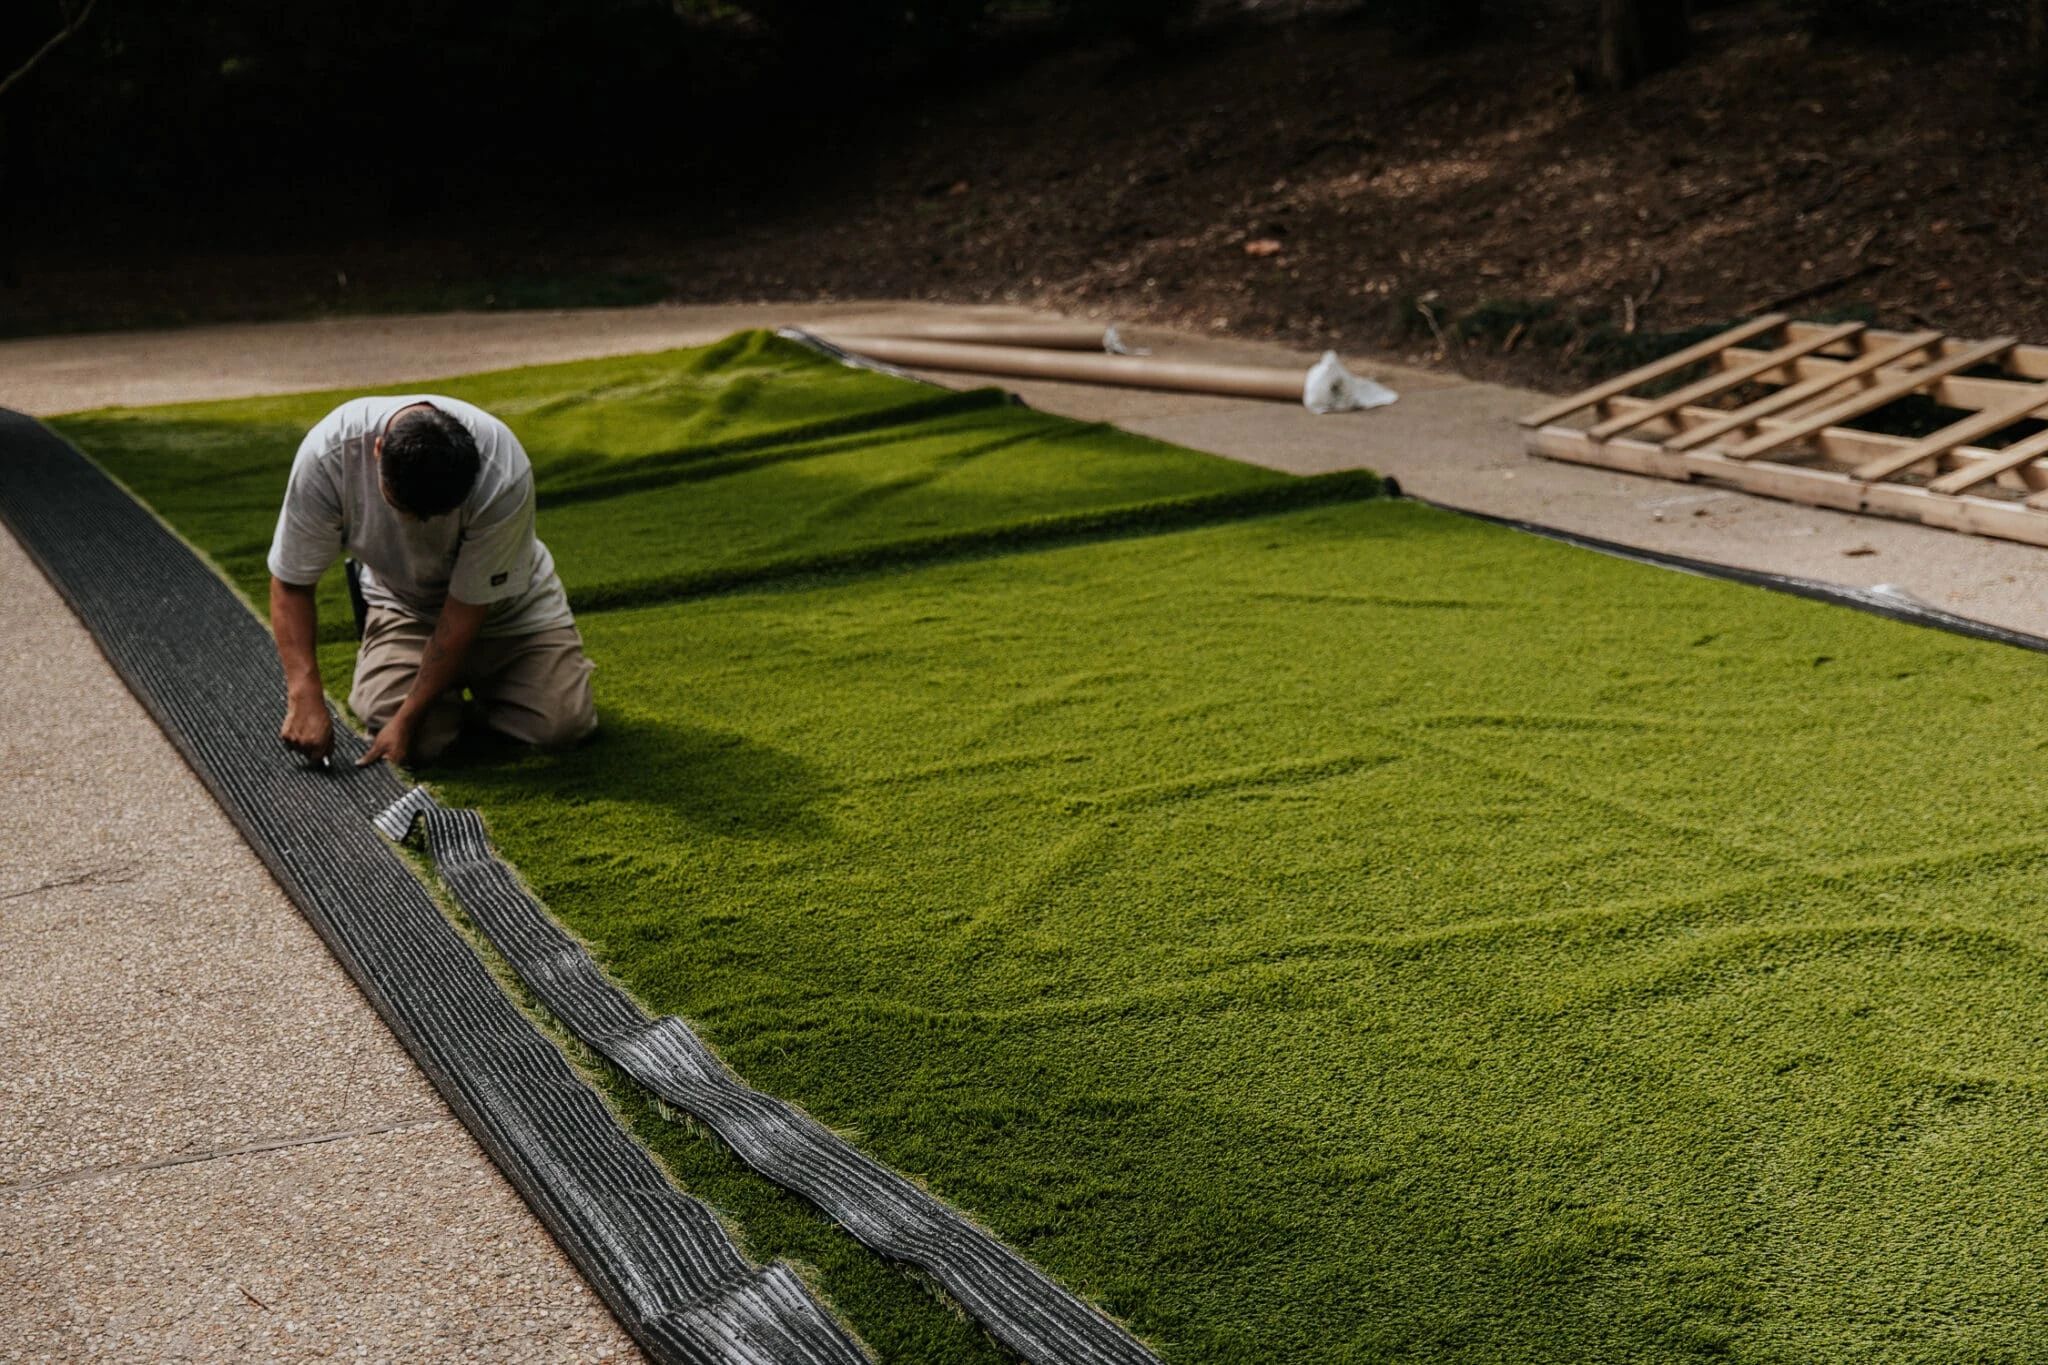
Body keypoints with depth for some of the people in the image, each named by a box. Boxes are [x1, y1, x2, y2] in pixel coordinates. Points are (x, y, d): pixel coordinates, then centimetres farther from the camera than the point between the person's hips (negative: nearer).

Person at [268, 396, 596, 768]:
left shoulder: (504, 476, -37)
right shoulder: (328, 452, -31)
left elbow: (466, 609, -28)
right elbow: (291, 583, -20)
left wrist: (407, 719, -26)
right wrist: (305, 696, -32)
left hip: (507, 603, 0)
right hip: (405, 606, 1)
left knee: (564, 724, -18)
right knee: (420, 740, -22)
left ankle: (480, 675, 14)